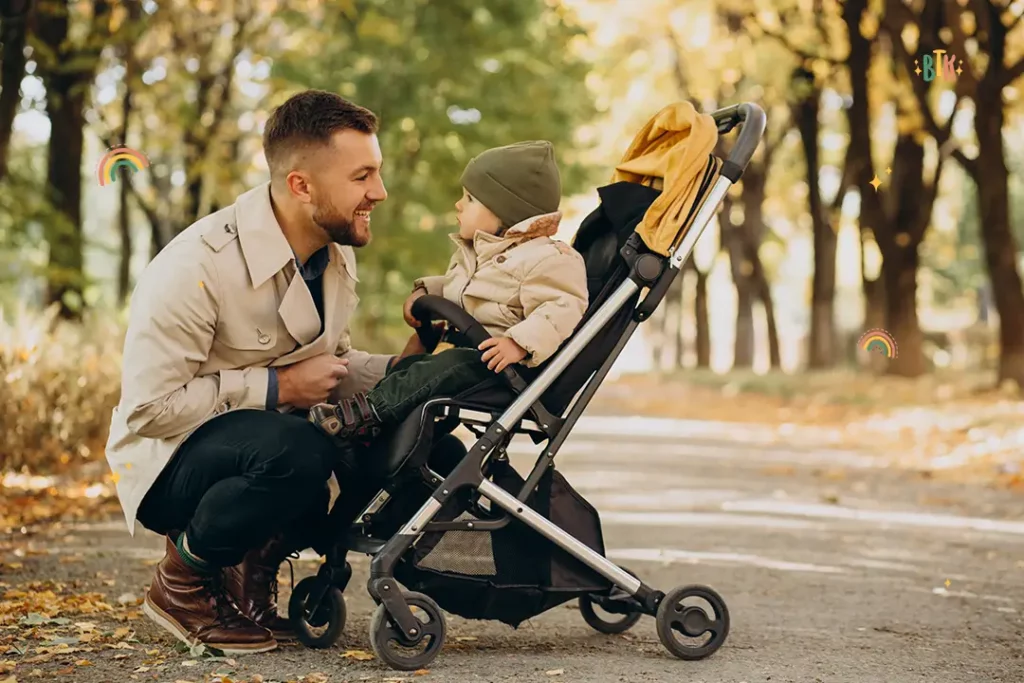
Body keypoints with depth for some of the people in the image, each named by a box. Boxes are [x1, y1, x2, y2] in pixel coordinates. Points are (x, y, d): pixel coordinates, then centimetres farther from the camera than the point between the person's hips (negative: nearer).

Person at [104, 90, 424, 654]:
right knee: (294, 450, -38)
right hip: (172, 460, -8)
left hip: (278, 441, 8)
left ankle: (255, 564, 6)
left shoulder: (336, 255, 1)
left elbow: (333, 366, 13)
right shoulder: (199, 266, -25)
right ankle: (183, 581, -10)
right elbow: (150, 406, -26)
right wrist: (278, 387, -25)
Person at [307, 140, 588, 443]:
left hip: (502, 364, -10)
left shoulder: (547, 259, -12)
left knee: (448, 367, -32)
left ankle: (368, 410, -36)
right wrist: (425, 292, 17)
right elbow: (453, 286, 37)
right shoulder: (470, 253, 19)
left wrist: (520, 342, -35)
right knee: (407, 367, -8)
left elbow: (563, 308, -23)